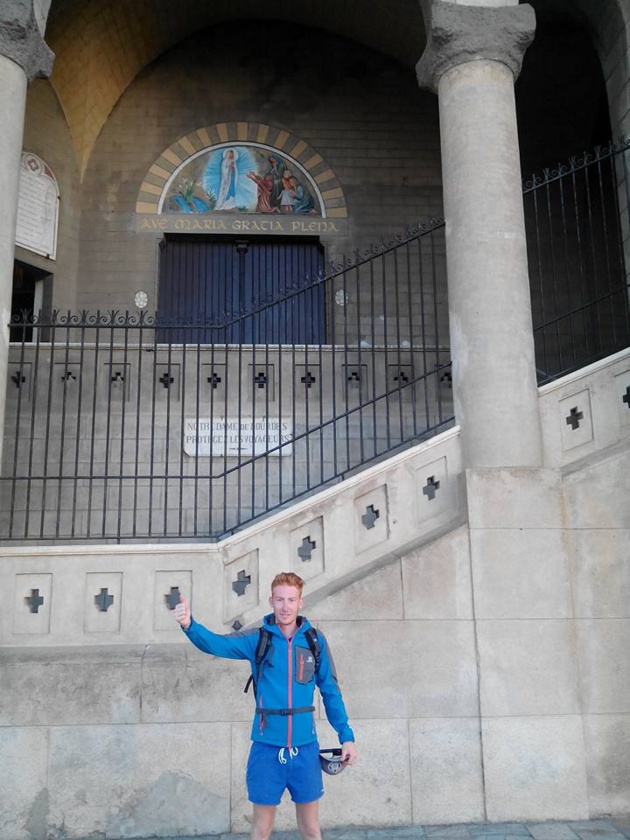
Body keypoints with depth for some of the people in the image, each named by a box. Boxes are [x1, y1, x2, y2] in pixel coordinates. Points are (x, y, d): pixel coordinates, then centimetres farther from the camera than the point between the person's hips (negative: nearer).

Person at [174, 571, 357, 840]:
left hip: (305, 748, 1)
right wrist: (189, 624, -41)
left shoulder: (315, 640, -1)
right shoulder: (257, 638, -6)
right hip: (266, 748, -1)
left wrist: (346, 736, 2)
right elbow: (216, 644, -21)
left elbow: (330, 691, 5)